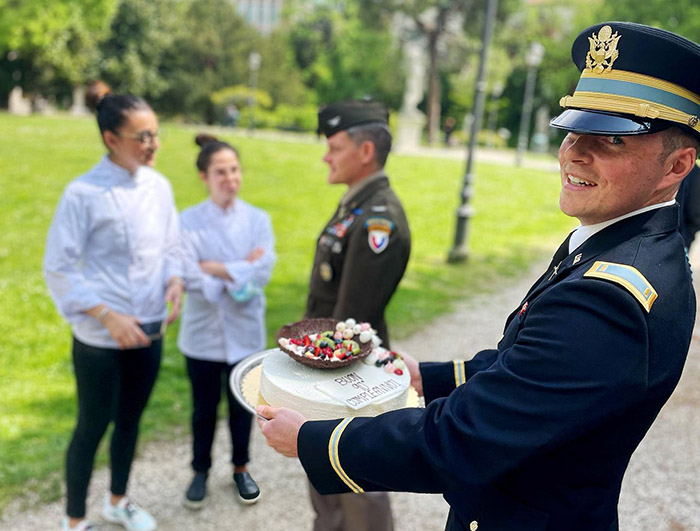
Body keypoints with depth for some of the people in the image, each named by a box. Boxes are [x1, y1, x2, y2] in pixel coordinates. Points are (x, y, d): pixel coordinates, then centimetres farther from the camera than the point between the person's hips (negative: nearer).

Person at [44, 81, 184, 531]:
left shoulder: (159, 186, 0)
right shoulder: (84, 193, -16)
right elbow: (59, 267, -13)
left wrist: (175, 282, -10)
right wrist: (107, 316, -21)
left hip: (149, 331, 5)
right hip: (100, 338, -5)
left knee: (130, 419, 20)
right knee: (93, 427, 11)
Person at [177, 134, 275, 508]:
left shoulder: (258, 220, -4)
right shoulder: (189, 221, -9)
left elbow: (262, 273, -16)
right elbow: (190, 277, -19)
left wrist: (214, 268, -17)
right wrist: (240, 270, -16)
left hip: (245, 332, 1)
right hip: (203, 333, -1)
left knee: (241, 406, 17)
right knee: (204, 408, 16)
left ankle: (241, 468, 40)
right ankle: (201, 471, 39)